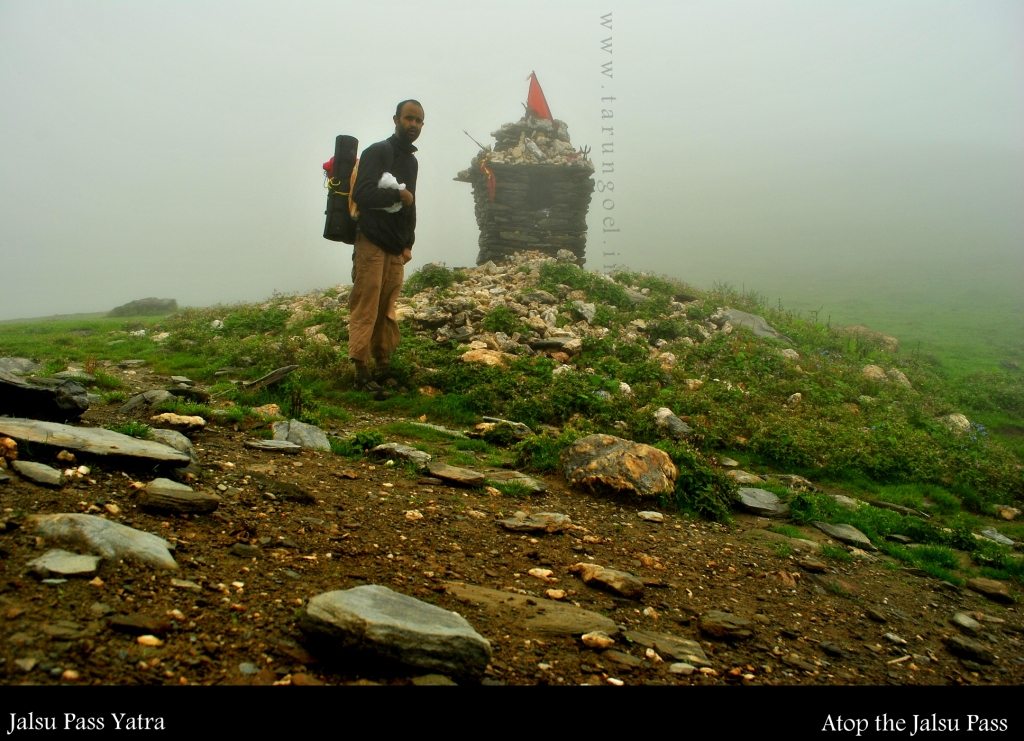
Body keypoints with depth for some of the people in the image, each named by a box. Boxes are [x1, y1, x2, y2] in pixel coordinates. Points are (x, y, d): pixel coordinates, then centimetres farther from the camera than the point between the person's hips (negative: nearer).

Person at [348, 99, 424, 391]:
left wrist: (408, 243, 14)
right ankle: (361, 369, -6)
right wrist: (398, 195, -11)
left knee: (387, 309, 11)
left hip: (396, 247, 8)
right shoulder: (377, 152, -7)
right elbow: (362, 194, -20)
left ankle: (383, 364, 18)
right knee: (365, 308, -8)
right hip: (372, 243, -7)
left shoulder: (412, 161, 18)